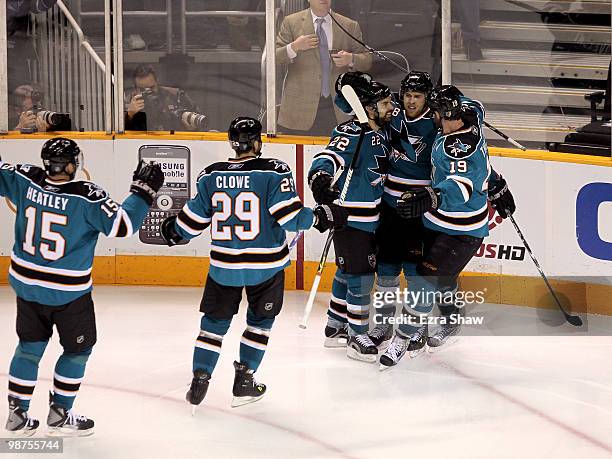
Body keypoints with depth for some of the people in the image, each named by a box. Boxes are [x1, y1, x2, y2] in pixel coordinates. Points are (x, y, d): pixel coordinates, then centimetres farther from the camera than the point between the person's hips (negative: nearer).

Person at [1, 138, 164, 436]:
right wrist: (143, 191, -13)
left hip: (25, 282, 5)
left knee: (30, 345, 18)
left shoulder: (27, 181, -9)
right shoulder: (87, 197, -22)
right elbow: (122, 225, -22)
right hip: (68, 291, -5)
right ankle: (59, 414, 17)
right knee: (77, 349, 13)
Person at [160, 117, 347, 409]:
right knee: (260, 320, 17)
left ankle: (199, 379, 12)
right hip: (266, 264, -2)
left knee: (214, 320, 16)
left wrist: (173, 231, 25)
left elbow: (193, 220, 5)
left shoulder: (211, 176, -3)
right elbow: (290, 217, -17)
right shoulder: (273, 172, -12)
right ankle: (243, 381, 16)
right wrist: (320, 217, -2)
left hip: (224, 265, 2)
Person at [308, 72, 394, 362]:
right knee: (360, 275, -6)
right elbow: (328, 159, -33)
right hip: (349, 217, -9)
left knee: (347, 272, 19)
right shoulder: (350, 134, -21)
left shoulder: (382, 132, 5)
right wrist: (320, 179, -50)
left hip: (370, 216, 9)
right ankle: (357, 338, 4)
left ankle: (336, 327, 32)